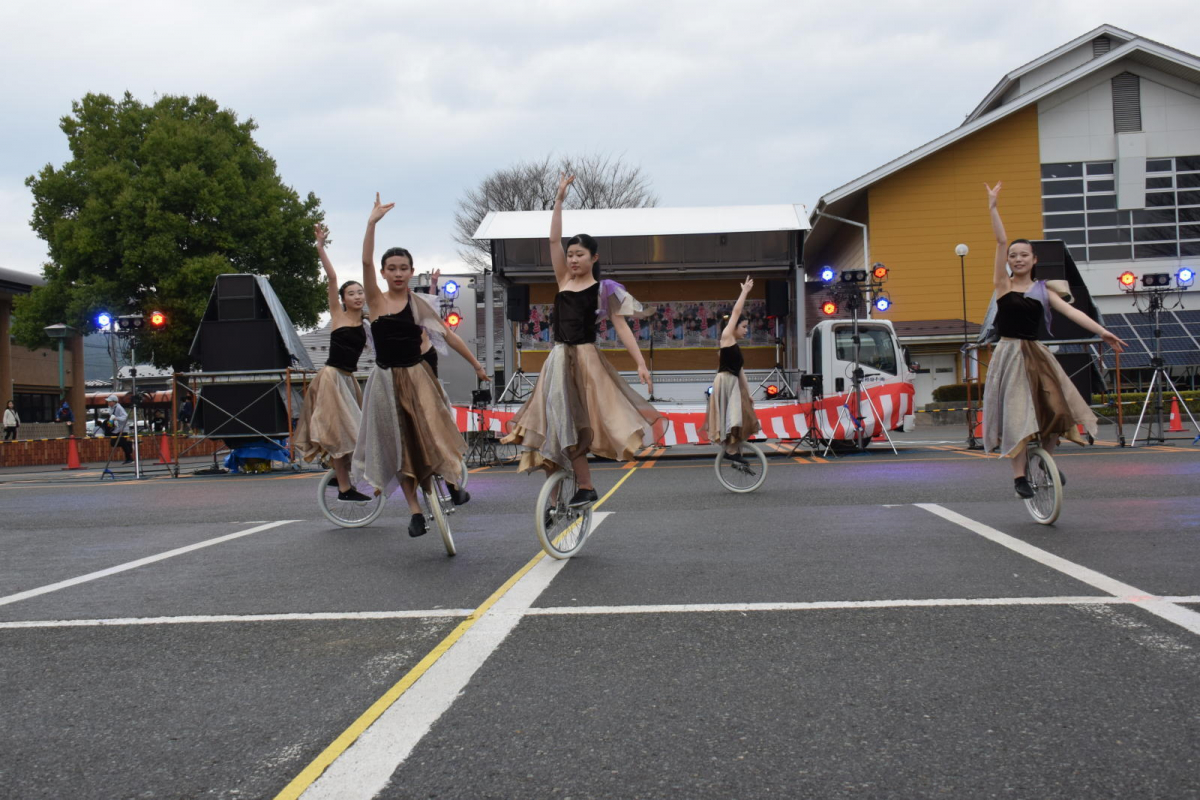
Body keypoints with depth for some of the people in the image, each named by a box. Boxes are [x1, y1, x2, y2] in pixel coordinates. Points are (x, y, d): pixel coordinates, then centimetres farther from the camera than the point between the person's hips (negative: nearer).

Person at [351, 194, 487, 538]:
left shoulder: (419, 303, 1)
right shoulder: (376, 300, -1)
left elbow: (448, 335, 6)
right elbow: (366, 262, -15)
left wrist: (477, 365, 7)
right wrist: (372, 223, -24)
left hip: (417, 376, -1)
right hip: (386, 379, 1)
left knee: (433, 430, -17)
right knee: (399, 445, 5)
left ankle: (452, 484, 7)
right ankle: (415, 510, 14)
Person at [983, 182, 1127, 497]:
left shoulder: (1042, 291, 8)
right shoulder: (1003, 283, 1)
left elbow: (1070, 311, -2)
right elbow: (1001, 241, -6)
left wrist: (1101, 330, -13)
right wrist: (993, 207, -12)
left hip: (1036, 354, 3)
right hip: (1010, 354, -3)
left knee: (1055, 408, -2)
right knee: (1017, 413, -9)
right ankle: (1019, 476, -2)